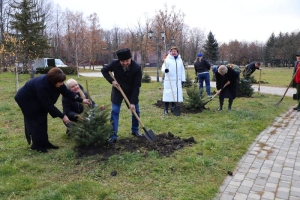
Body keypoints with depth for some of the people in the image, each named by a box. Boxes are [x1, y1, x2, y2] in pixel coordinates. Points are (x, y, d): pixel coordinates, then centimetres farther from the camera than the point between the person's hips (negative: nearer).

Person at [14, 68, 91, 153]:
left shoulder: (55, 82, -18)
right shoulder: (42, 85, -40)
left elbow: (67, 92, -13)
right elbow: (48, 105, -35)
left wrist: (81, 100, -22)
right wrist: (62, 116, -32)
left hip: (36, 100, 8)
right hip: (26, 100, -8)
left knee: (42, 120, 6)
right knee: (35, 121, -8)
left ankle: (44, 143, 14)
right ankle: (37, 145, 3)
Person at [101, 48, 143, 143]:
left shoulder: (137, 68, -28)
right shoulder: (115, 64, -25)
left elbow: (136, 86, -25)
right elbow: (104, 70, -6)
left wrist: (133, 102, -27)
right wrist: (112, 81, -20)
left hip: (131, 92, 1)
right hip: (117, 90, 0)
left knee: (136, 111, 5)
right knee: (114, 112, -7)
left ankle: (135, 131, 27)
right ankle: (113, 136, -2)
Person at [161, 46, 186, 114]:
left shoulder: (180, 60, 11)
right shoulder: (167, 60, -2)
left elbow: (182, 70, 15)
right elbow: (163, 68, -9)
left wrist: (183, 79, 11)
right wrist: (165, 70, -33)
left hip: (177, 81, 4)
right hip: (169, 81, -4)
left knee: (176, 94, 7)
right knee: (168, 94, -3)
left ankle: (173, 108, 19)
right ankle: (166, 109, 5)